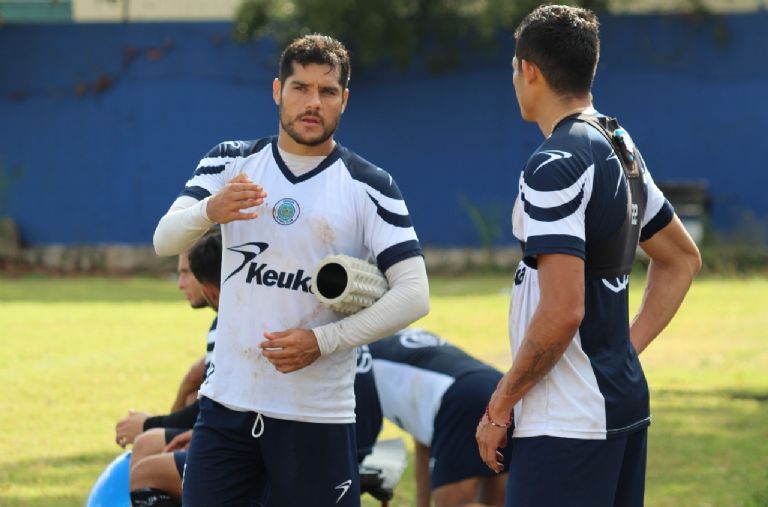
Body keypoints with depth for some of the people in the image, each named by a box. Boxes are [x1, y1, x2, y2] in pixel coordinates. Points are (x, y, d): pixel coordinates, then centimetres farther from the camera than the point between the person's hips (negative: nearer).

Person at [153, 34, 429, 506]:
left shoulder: (369, 186, -2)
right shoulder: (232, 162, 6)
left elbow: (414, 294, -9)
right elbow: (165, 240, -5)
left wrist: (323, 341, -19)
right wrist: (210, 211, -28)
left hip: (318, 416, -2)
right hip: (227, 403, 2)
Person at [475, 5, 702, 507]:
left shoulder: (554, 166, -15)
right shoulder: (622, 152, 13)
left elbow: (562, 311, -22)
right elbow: (682, 259, 26)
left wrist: (501, 405, -12)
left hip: (567, 425, -9)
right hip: (627, 403, 9)